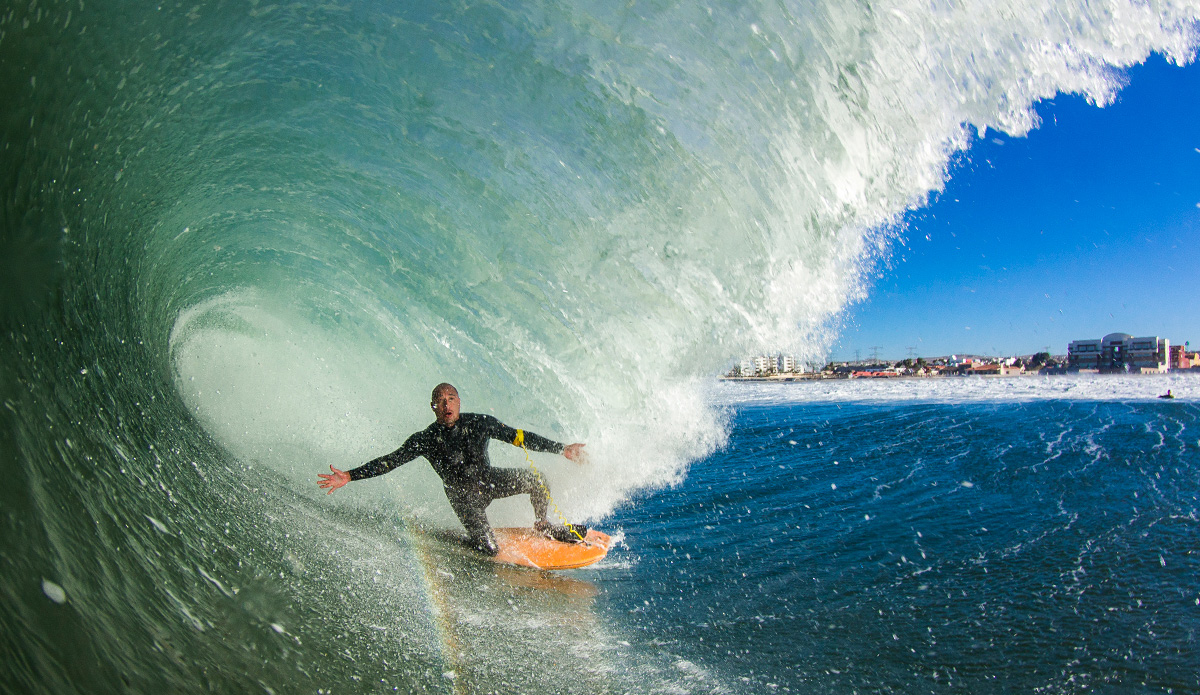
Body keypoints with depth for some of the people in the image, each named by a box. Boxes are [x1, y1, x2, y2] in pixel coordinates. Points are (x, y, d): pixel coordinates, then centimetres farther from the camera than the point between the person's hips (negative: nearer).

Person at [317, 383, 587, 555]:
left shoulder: (479, 423, -8)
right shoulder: (425, 439, -9)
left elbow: (519, 437, -7)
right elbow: (391, 461, -8)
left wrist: (561, 449, -11)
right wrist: (348, 476, -17)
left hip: (488, 478, 2)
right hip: (462, 493, -2)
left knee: (535, 480, -22)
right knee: (488, 549, -21)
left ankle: (543, 525, 7)